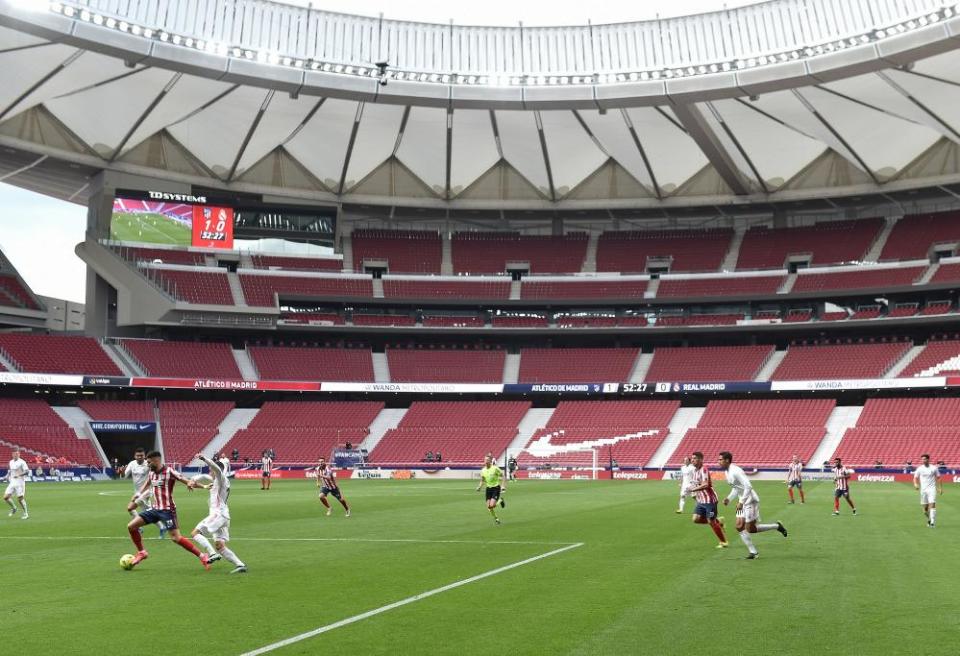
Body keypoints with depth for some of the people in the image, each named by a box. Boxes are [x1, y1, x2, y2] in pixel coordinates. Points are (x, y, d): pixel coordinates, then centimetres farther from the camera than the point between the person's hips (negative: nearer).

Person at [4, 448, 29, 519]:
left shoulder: (22, 462, -10)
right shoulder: (11, 462, 12)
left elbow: (27, 472, -20)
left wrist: (19, 475, -32)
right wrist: (7, 478, 9)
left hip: (20, 482, -7)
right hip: (12, 482, 7)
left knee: (20, 498, -7)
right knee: (6, 497, -1)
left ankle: (26, 513, 7)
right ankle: (13, 508, 22)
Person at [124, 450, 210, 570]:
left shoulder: (169, 472, -14)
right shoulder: (151, 473, 8)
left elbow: (188, 482, -19)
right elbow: (145, 487, 25)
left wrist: (190, 484, -42)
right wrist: (134, 500, 29)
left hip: (167, 510, -7)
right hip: (155, 509, 7)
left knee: (175, 537, -14)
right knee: (131, 526, 3)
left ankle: (202, 556, -4)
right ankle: (141, 552, 21)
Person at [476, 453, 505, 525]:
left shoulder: (495, 468, -13)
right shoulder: (483, 470, 1)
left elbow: (502, 476, -6)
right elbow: (482, 481, 13)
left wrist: (503, 486, -15)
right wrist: (479, 487, -5)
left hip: (496, 488, -5)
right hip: (488, 488, 5)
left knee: (492, 505, -18)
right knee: (488, 507, -1)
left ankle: (500, 501, 15)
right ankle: (496, 519, 21)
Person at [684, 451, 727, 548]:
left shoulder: (703, 469, -18)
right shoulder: (695, 470, 9)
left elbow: (705, 485, -30)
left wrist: (693, 489, -26)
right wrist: (695, 494, 11)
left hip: (709, 500, -9)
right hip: (701, 500, 9)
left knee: (711, 522, -3)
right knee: (696, 519, 1)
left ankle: (723, 542, 11)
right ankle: (718, 521, 19)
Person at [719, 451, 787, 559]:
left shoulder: (735, 471, -21)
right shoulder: (727, 472, 10)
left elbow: (748, 486, -26)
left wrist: (741, 502, -25)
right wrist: (729, 498, 7)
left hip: (750, 500, -9)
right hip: (742, 502, 9)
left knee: (750, 529, -5)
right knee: (739, 527, 2)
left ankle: (777, 526, 11)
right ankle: (753, 551, 7)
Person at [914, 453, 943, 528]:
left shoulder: (934, 468, 1)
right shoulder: (919, 469, 3)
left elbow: (938, 478, 9)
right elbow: (915, 478, 5)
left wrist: (940, 488, 3)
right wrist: (916, 484, -16)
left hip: (932, 489, -2)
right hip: (923, 489, 2)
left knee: (932, 505, -17)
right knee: (925, 508, 6)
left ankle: (932, 522, -18)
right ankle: (929, 519, 32)